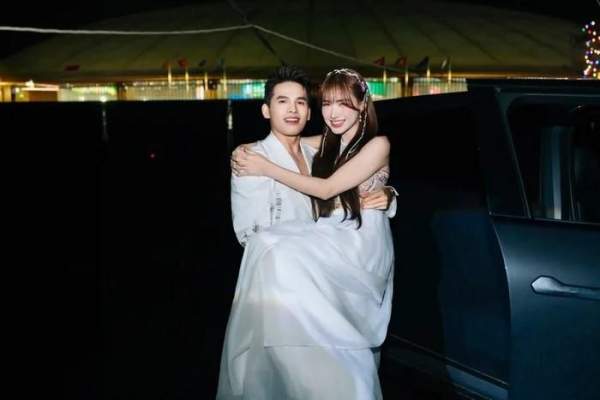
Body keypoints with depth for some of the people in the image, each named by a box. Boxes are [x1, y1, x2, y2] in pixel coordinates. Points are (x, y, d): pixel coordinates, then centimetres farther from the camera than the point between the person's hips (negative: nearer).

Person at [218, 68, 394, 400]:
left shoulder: (377, 145, -5)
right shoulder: (326, 145, 15)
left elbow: (327, 189, -12)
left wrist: (266, 168, -8)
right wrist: (248, 156, 9)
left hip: (361, 247, -6)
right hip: (329, 241, 6)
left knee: (279, 255, -30)